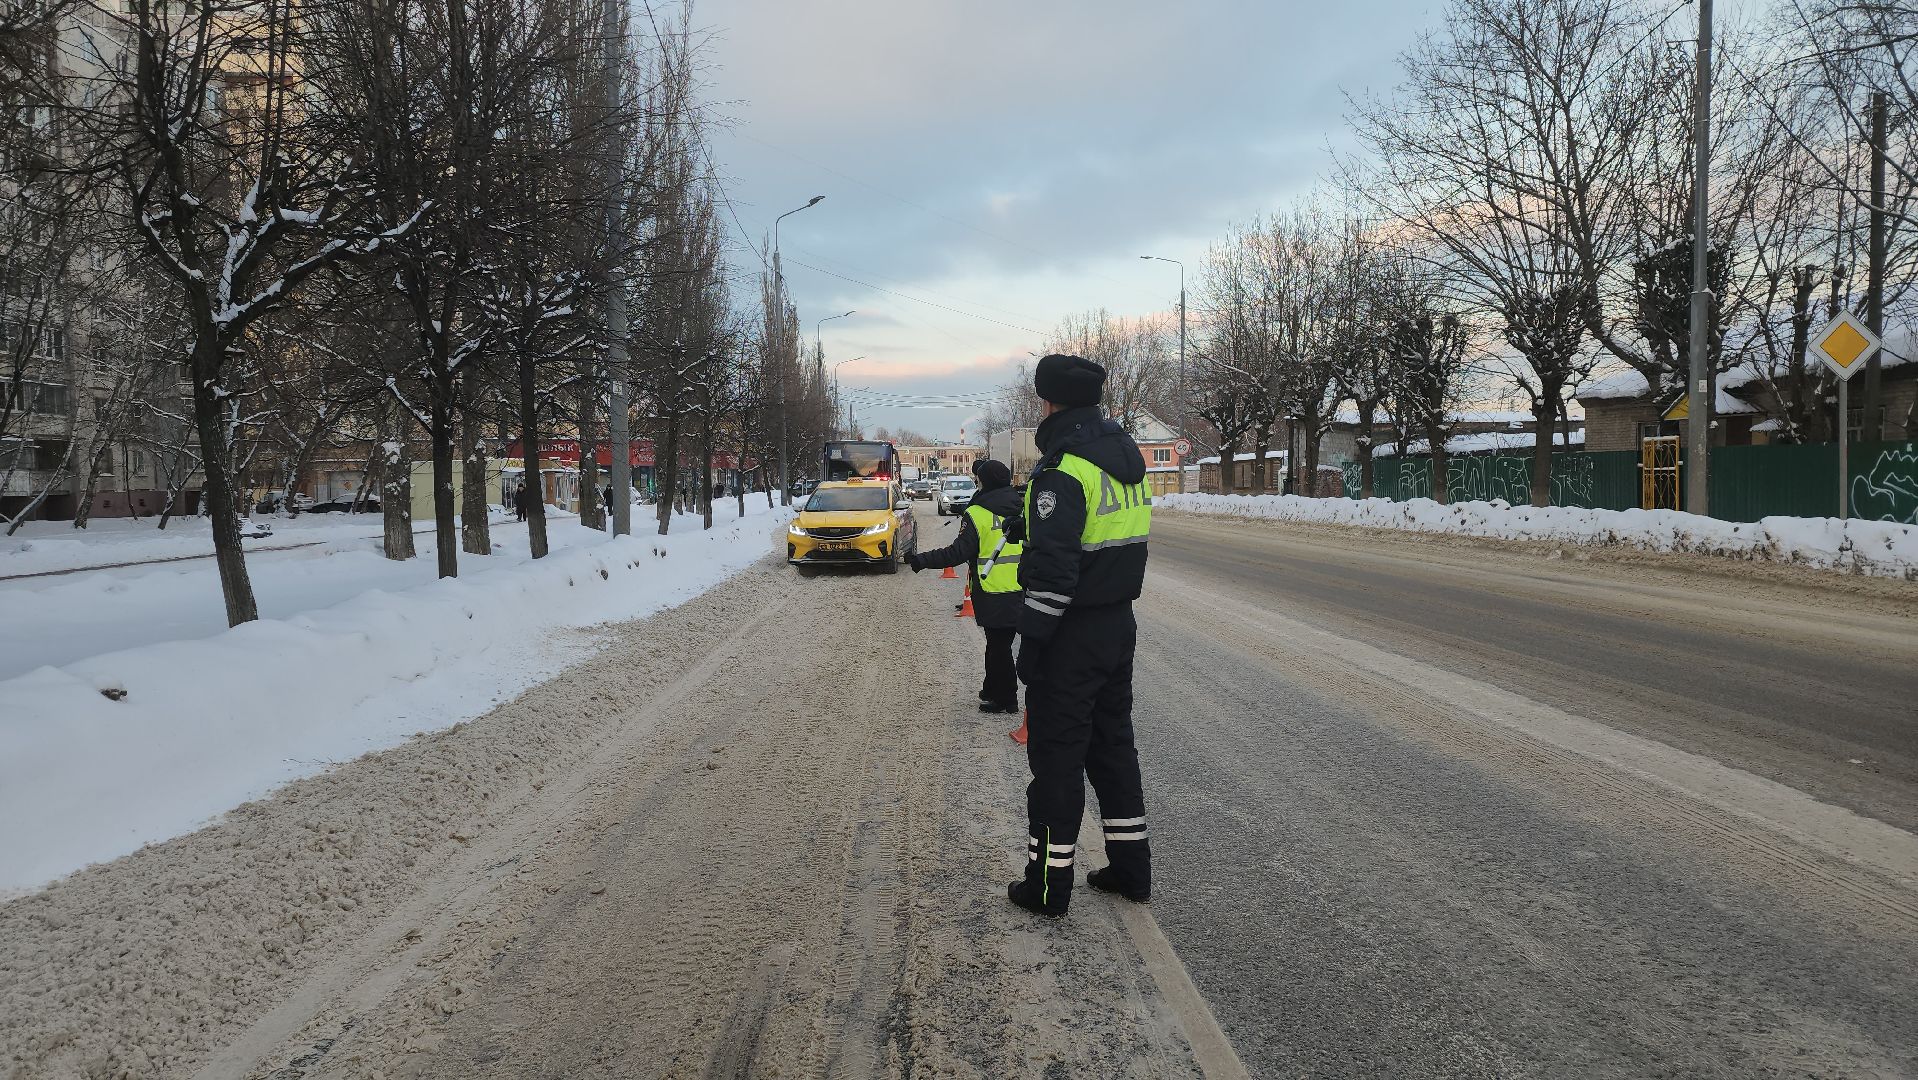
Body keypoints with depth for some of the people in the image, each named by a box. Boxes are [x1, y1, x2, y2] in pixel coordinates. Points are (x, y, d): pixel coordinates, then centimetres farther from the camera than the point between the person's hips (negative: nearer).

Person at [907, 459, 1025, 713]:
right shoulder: (1021, 509, 5)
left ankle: (1005, 699, 9)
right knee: (1000, 643, 17)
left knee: (998, 645, 3)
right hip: (1019, 592, 6)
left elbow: (957, 553, -16)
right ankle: (993, 690, 30)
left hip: (993, 595, -5)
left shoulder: (977, 514, -12)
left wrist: (922, 560, -10)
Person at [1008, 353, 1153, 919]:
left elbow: (1053, 568, -23)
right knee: (1113, 744, 18)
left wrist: (1031, 640, -17)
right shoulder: (1126, 454, 10)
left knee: (1056, 754, 2)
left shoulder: (1063, 468, -18)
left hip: (1073, 637, -8)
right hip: (1120, 624, 8)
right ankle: (1131, 869, 26)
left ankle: (1048, 883, 12)